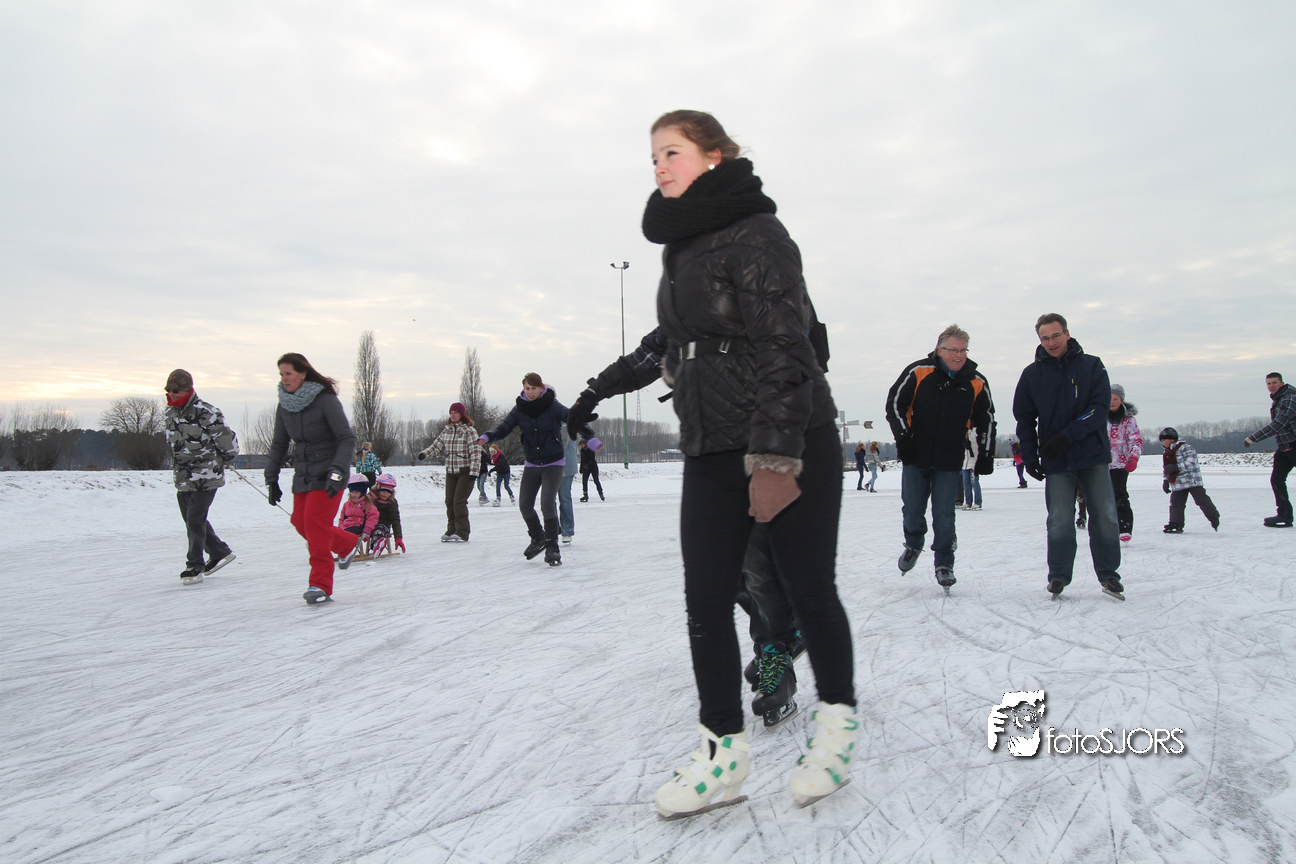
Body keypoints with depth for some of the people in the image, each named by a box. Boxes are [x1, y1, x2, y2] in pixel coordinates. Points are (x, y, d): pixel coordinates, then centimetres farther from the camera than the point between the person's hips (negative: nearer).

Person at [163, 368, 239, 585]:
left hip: (206, 478, -8)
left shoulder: (206, 414, -18)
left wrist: (213, 462, 3)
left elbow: (230, 445, -13)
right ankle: (220, 552, 30)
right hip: (182, 478, 8)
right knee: (191, 520, 14)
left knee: (195, 520, -8)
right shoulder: (169, 413, 6)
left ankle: (195, 567, 4)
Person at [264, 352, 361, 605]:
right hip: (302, 475, 7)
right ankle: (348, 545, 28)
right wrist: (271, 479, 9)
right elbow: (279, 444, 14)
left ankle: (321, 585, -5)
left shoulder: (326, 400, -15)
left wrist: (336, 471, -26)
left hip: (327, 474, -7)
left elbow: (347, 439, -16)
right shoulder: (284, 406, 5)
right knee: (301, 524, 4)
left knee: (316, 524, -13)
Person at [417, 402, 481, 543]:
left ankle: (462, 533, -4)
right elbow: (437, 445, 15)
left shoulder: (469, 430, -8)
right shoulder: (447, 430, 11)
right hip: (450, 471, 6)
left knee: (459, 501, -11)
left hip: (465, 472, -6)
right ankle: (452, 530, 17)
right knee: (449, 501, 5)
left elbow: (476, 451, -12)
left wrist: (474, 471, -18)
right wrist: (424, 453, -4)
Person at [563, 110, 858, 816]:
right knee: (706, 597, 3)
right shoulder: (683, 245, 16)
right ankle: (723, 752, 14)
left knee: (807, 588, 4)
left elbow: (784, 349, -18)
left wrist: (775, 457, -24)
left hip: (793, 447, -7)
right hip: (711, 449, 8)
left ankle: (838, 720, 27)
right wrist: (604, 385, 34)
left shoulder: (755, 235, -11)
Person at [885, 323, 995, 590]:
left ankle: (944, 563, 16)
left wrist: (985, 454, 7)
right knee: (912, 510, 6)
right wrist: (904, 436, -8)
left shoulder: (977, 383, 1)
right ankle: (913, 545, 35)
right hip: (915, 458, 0)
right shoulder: (918, 372, -7)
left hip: (950, 463, 1)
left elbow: (986, 419, 12)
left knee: (944, 516, 1)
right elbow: (895, 403, -1)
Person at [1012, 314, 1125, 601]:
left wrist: (1067, 436, -19)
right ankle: (1058, 577, 11)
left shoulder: (1091, 366, 1)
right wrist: (1029, 456, 1)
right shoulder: (1032, 374, 5)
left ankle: (1109, 575, 15)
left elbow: (1100, 406, -8)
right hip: (1056, 461, 0)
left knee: (1105, 517, 1)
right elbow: (1024, 417, 9)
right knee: (1059, 521, -2)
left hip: (1093, 455, 0)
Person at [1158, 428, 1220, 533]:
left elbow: (1191, 463, -20)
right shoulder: (1167, 454, 16)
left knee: (1202, 500, -2)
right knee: (1176, 504, 2)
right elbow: (1165, 470, 26)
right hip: (1177, 484, 7)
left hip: (1192, 481, -7)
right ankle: (1176, 524, 5)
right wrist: (1165, 481, 16)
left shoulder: (1184, 447, -10)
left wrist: (1176, 467, -28)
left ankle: (1214, 519, 13)